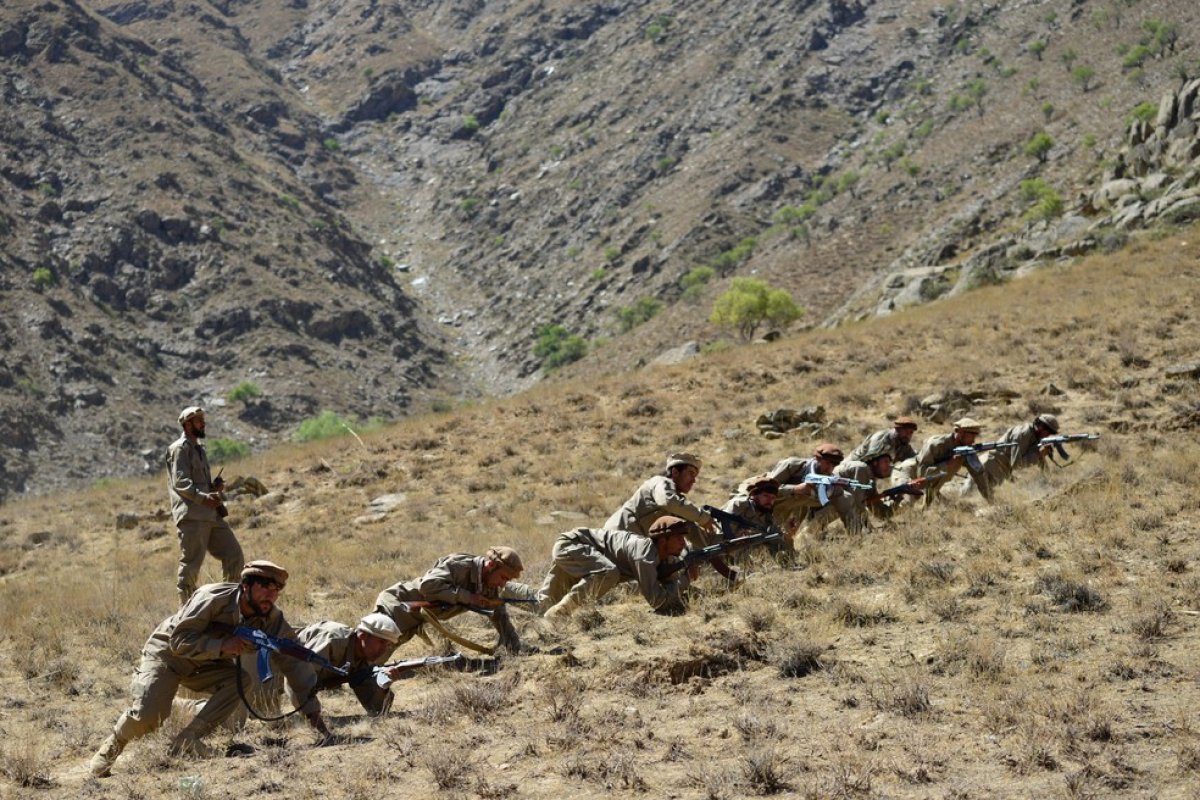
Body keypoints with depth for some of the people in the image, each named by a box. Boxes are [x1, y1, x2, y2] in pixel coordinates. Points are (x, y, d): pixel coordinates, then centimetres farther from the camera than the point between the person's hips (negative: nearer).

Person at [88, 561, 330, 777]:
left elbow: (294, 663, -16)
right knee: (147, 716, -24)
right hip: (166, 654, -5)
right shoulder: (212, 599, -31)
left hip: (206, 663, 5)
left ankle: (187, 741, -15)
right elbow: (179, 641, -31)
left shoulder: (272, 619, -17)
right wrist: (222, 646, -42)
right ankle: (112, 747, 9)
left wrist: (312, 710, -23)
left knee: (240, 680, -26)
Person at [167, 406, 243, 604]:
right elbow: (180, 481, -16)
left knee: (233, 554, 5)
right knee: (191, 563, -8)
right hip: (192, 515, -9)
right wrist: (202, 497, -29)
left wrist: (214, 487, 8)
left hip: (210, 514, 9)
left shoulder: (198, 448, 24)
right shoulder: (180, 448, -4)